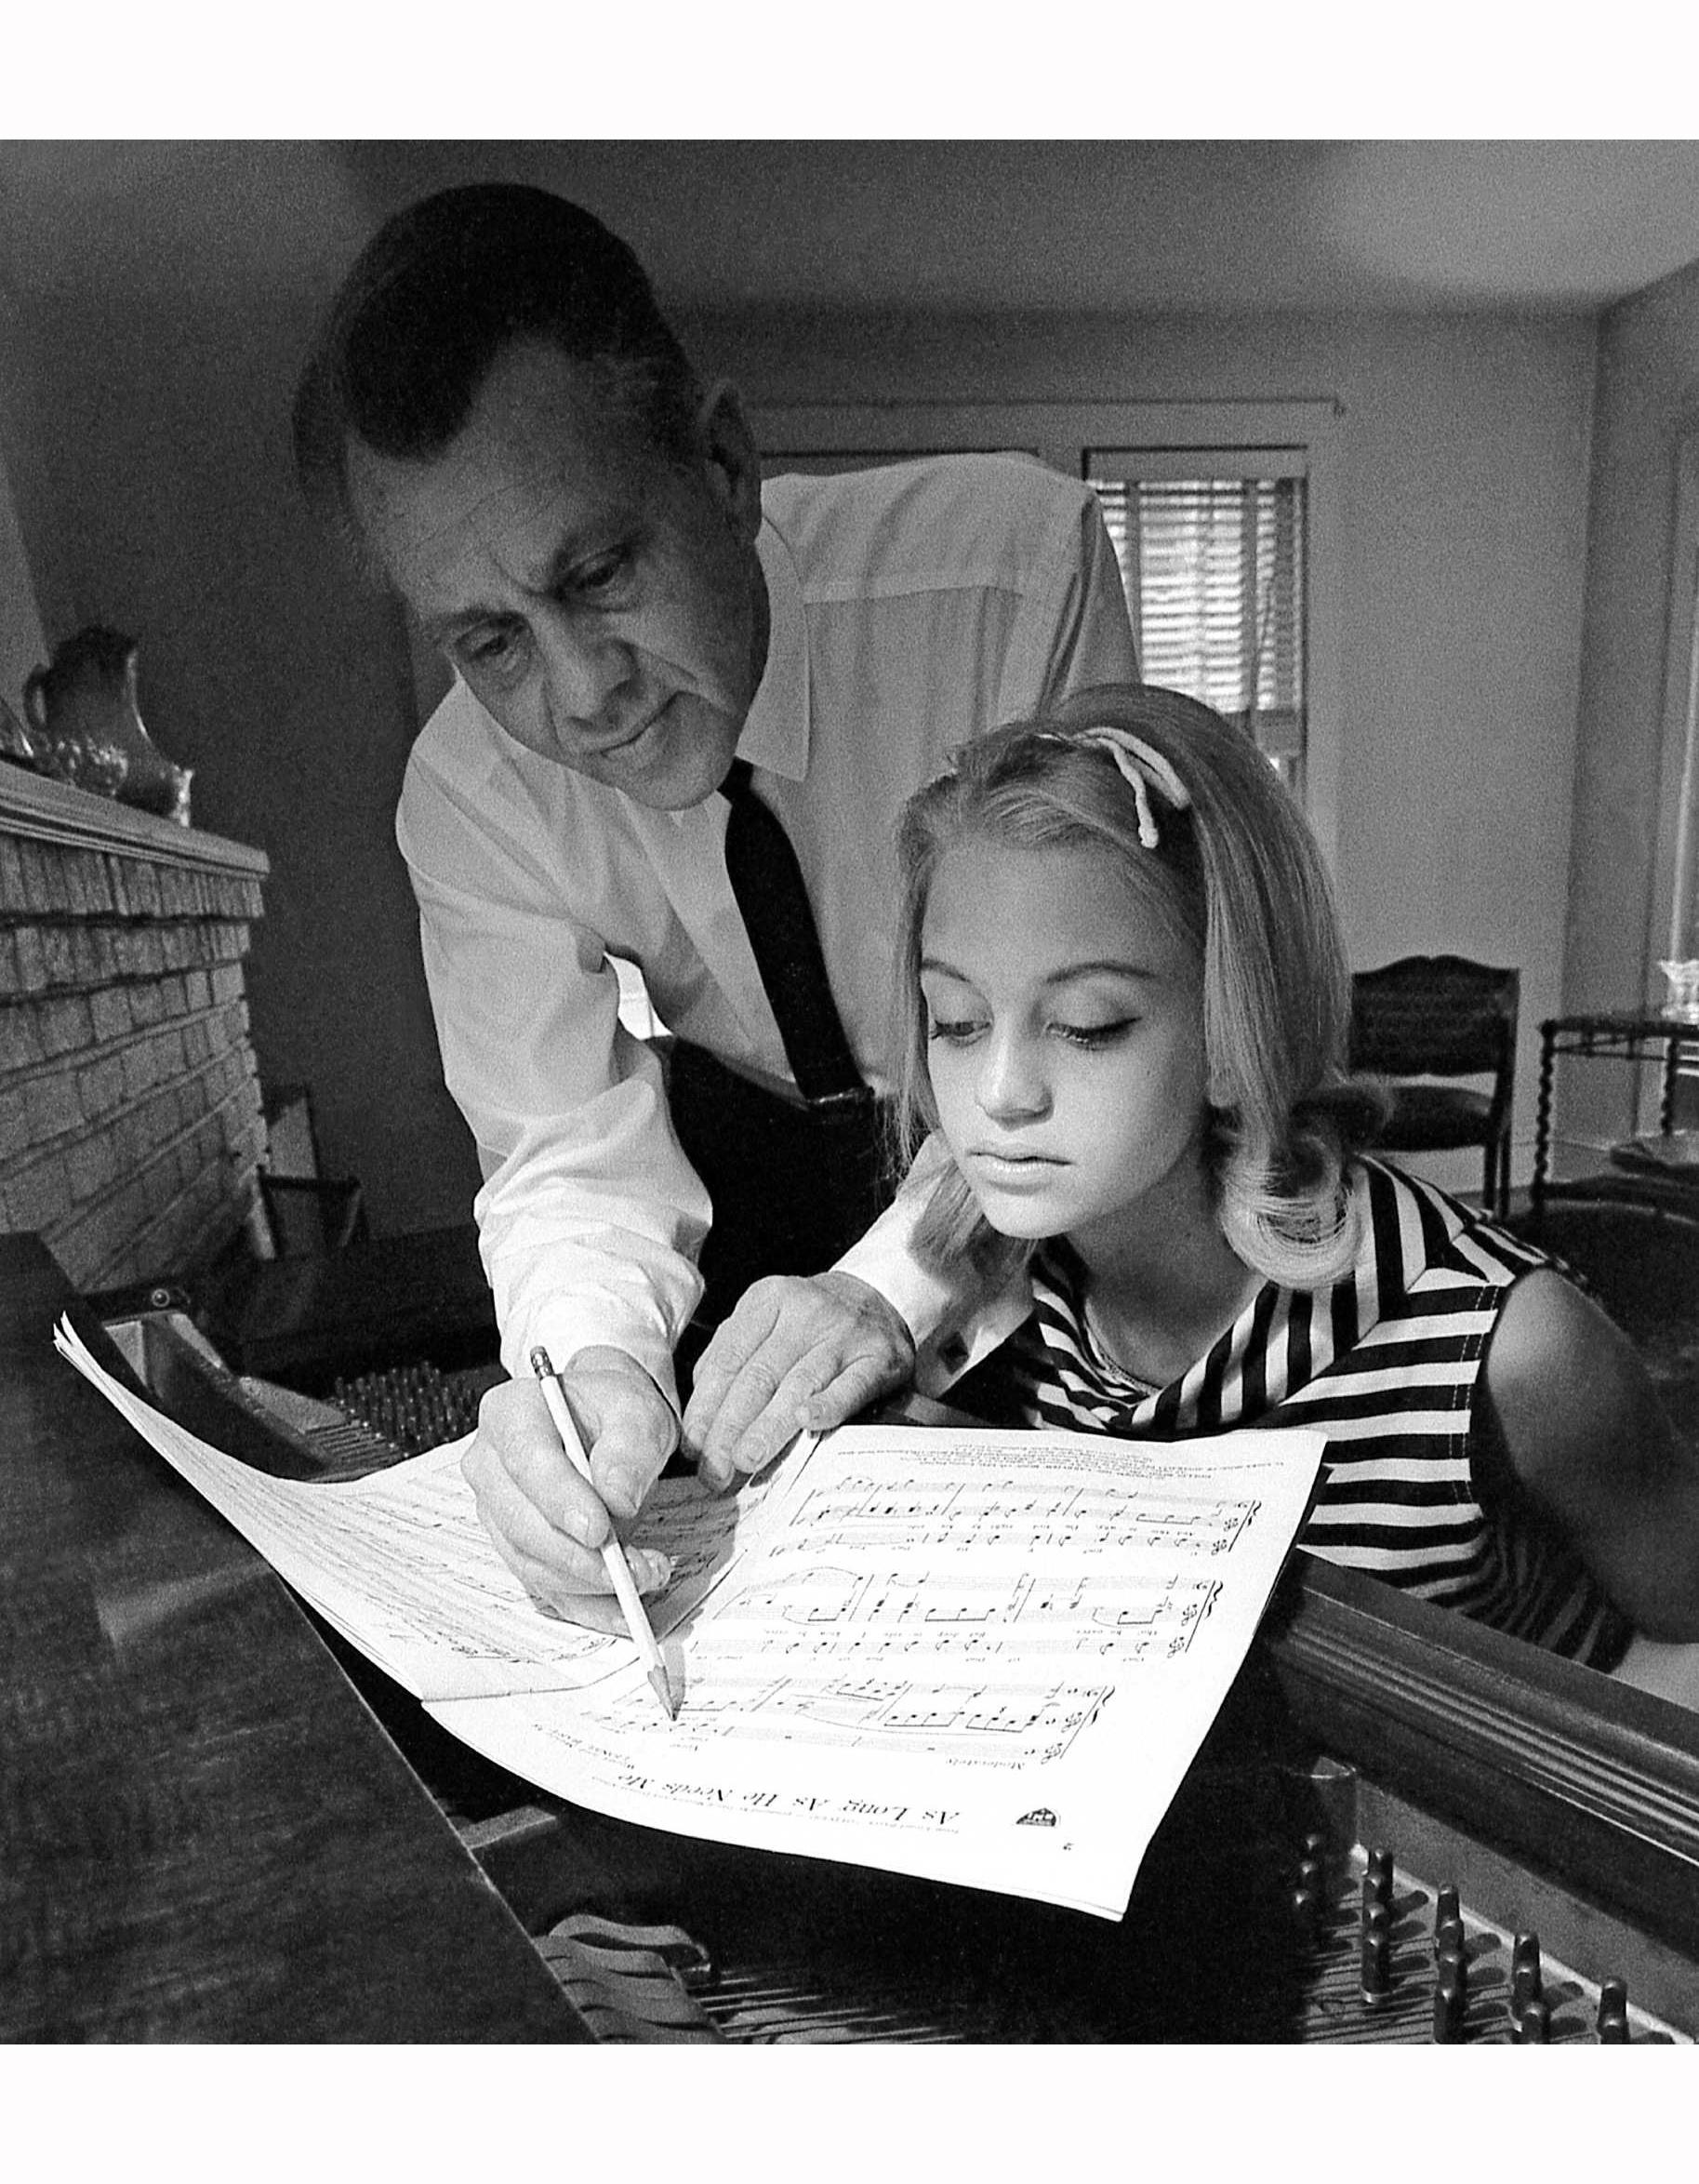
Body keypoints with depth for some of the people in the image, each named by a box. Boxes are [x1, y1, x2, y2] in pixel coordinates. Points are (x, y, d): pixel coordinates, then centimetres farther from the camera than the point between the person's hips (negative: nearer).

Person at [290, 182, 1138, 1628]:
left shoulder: (1022, 561, -29)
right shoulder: (470, 796, -20)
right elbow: (574, 1145, -20)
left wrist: (888, 1285, -39)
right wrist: (588, 1360, -42)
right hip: (752, 1126, 2)